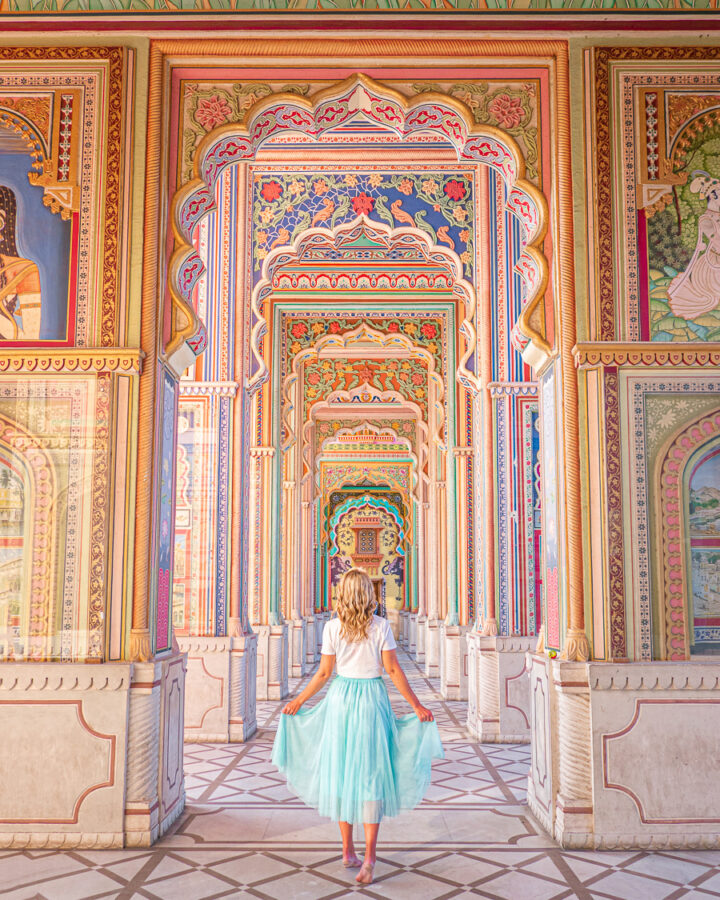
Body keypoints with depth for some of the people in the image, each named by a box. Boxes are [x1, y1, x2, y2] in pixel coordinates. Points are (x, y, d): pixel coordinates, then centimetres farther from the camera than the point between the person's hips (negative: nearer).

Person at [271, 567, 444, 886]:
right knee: (371, 773, 3)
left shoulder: (332, 627, -3)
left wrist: (299, 701, 12)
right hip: (373, 700, -1)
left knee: (341, 771, 11)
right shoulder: (381, 626, -5)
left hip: (341, 698, 1)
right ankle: (369, 856, -4)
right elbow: (393, 670, -5)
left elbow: (324, 672, -1)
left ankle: (348, 852, 20)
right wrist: (417, 706, 2)